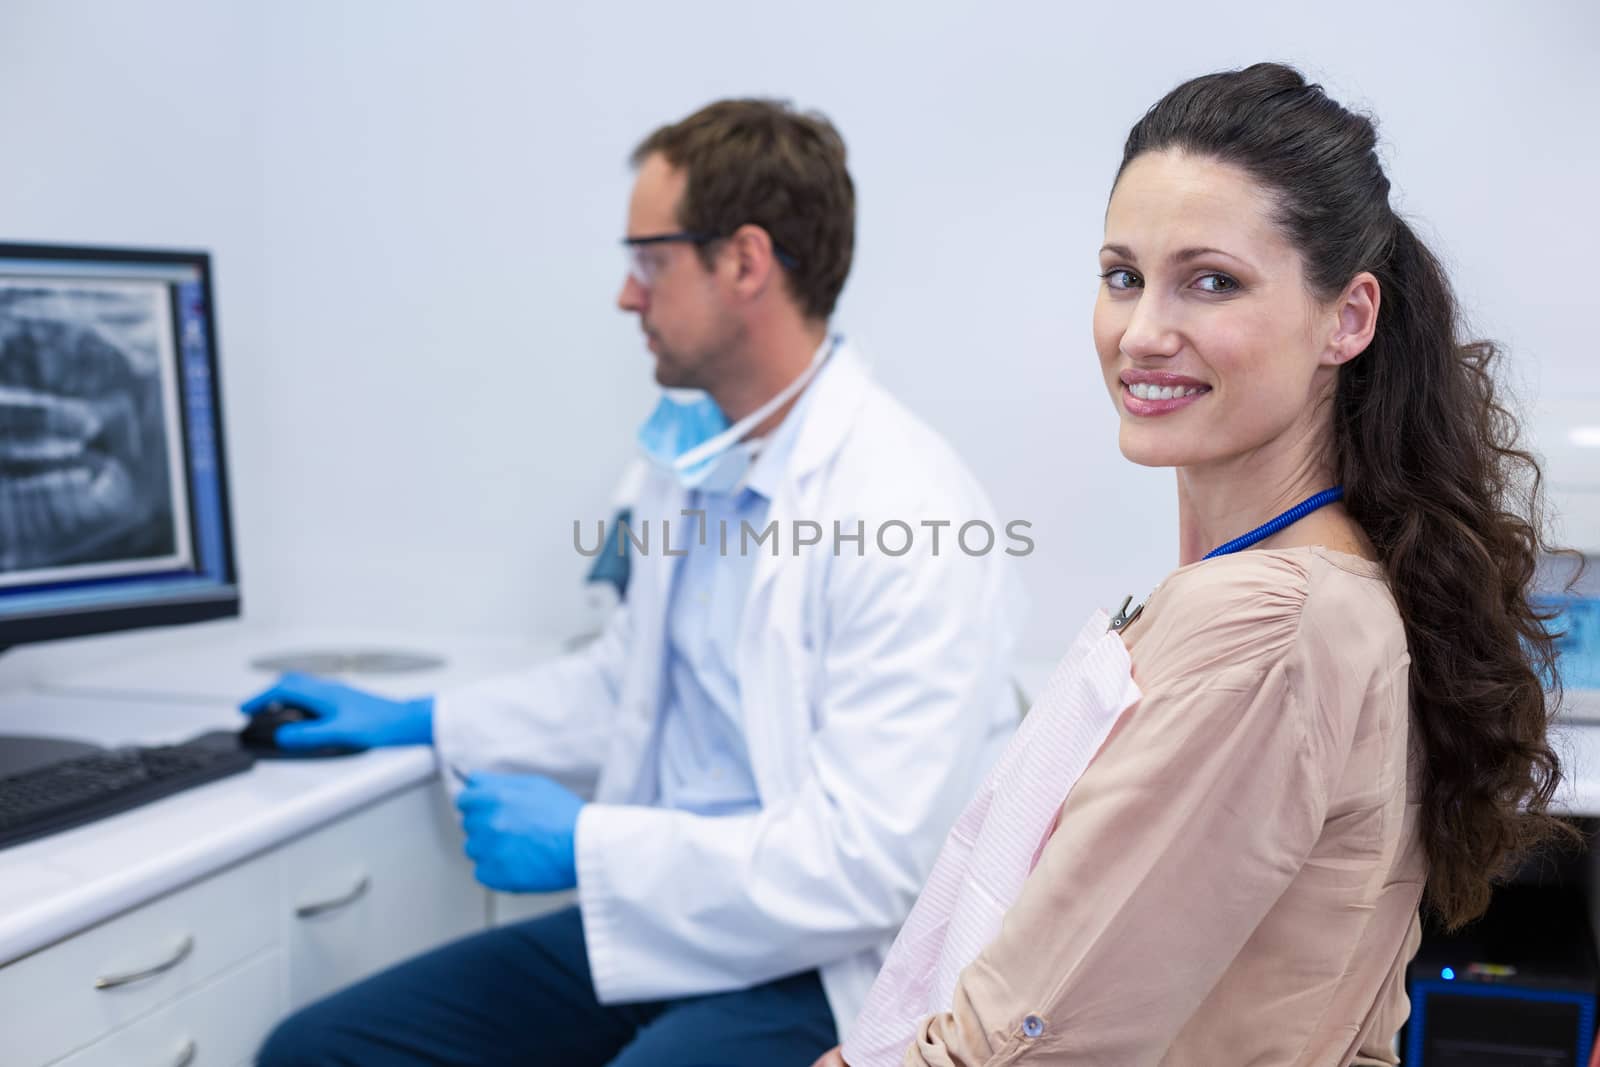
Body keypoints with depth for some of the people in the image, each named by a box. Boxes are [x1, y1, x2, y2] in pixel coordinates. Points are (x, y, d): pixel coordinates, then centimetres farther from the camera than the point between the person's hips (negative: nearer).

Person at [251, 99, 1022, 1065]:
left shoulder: (911, 512, -20)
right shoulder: (693, 460, 8)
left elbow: (866, 863, -23)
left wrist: (583, 843, -16)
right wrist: (418, 721, 22)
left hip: (818, 974, -8)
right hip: (658, 921, 8)